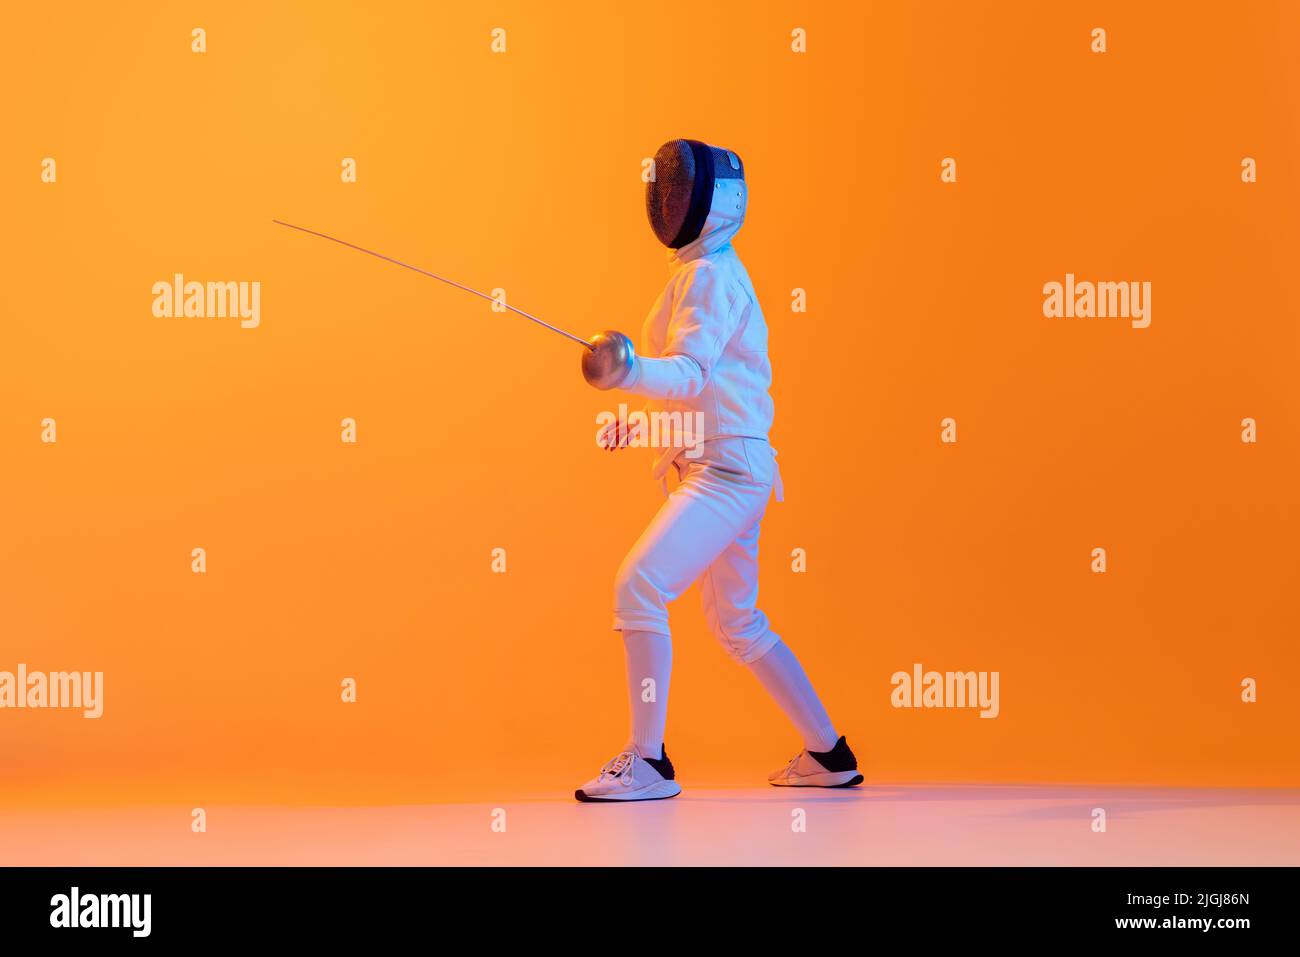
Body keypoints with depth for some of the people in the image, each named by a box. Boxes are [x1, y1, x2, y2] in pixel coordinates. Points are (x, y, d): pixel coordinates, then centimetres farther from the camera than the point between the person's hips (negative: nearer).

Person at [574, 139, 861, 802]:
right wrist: (638, 425, 15)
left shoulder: (710, 275, -12)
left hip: (728, 467, -10)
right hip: (713, 467, 10)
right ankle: (829, 754, 27)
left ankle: (648, 761, -17)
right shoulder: (702, 273, 18)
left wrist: (627, 368, -45)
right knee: (738, 626, 17)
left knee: (638, 590, -19)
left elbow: (691, 374, -27)